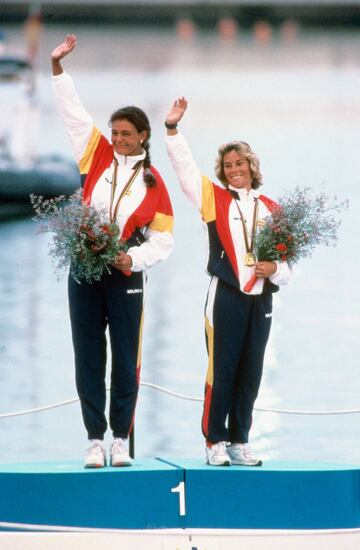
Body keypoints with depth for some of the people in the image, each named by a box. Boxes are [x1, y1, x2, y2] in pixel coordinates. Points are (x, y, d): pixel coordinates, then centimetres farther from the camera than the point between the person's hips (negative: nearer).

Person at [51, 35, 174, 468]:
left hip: (126, 276, -1)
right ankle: (95, 440, 6)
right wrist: (57, 65, 0)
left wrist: (134, 259, -13)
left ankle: (121, 440, 8)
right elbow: (72, 110, 6)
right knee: (88, 360, 2)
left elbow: (163, 240, 3)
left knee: (125, 362, 0)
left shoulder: (152, 182, 3)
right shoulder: (97, 156, 6)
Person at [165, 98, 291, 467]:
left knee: (250, 374, 6)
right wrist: (172, 127, -12)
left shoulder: (271, 208, 11)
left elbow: (287, 259, 12)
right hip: (226, 297, -3)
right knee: (221, 371, -4)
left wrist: (275, 269, -10)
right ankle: (215, 441, 2)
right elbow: (184, 166, -4)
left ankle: (240, 442, 13)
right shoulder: (214, 198, 5)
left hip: (260, 299, 3)